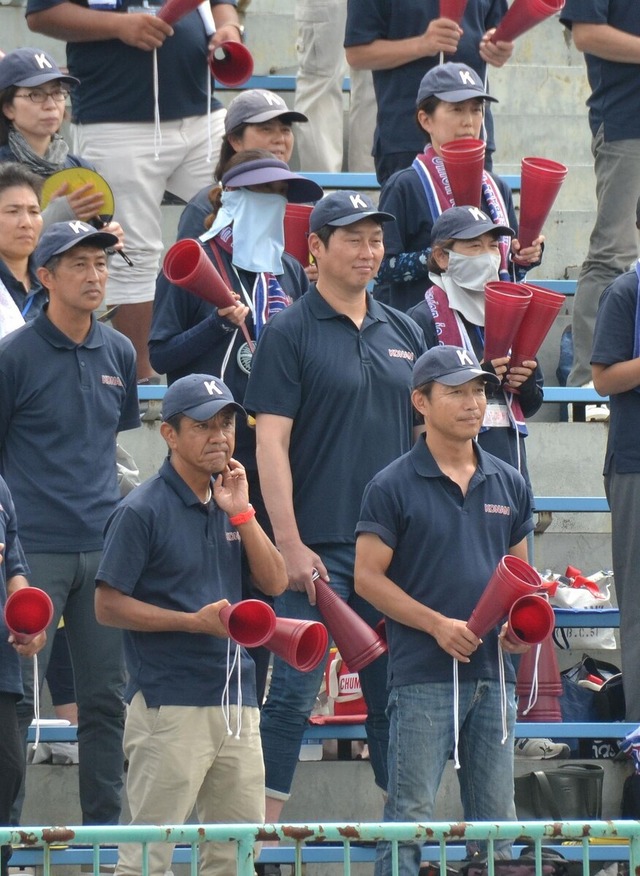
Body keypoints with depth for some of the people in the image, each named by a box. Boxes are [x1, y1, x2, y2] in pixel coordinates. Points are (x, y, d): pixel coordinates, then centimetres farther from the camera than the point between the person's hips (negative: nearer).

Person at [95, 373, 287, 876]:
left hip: (236, 698, 7)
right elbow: (108, 606, -9)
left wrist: (241, 513, -3)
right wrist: (195, 621, -17)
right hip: (170, 704, -7)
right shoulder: (142, 512, -7)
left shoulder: (229, 504, 14)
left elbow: (275, 583, 8)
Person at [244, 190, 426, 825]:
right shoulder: (290, 333, -4)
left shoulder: (403, 333, 13)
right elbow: (271, 442, -9)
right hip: (320, 546, -5)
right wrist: (289, 544, -16)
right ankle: (263, 829, -4)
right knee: (293, 694, -6)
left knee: (396, 694, 9)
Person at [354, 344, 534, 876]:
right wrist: (438, 624, -15)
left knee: (496, 819, 8)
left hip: (495, 673, 5)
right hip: (424, 676, -5)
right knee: (411, 816, -6)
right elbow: (368, 577, -5)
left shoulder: (507, 484, 11)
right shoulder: (394, 487, -4)